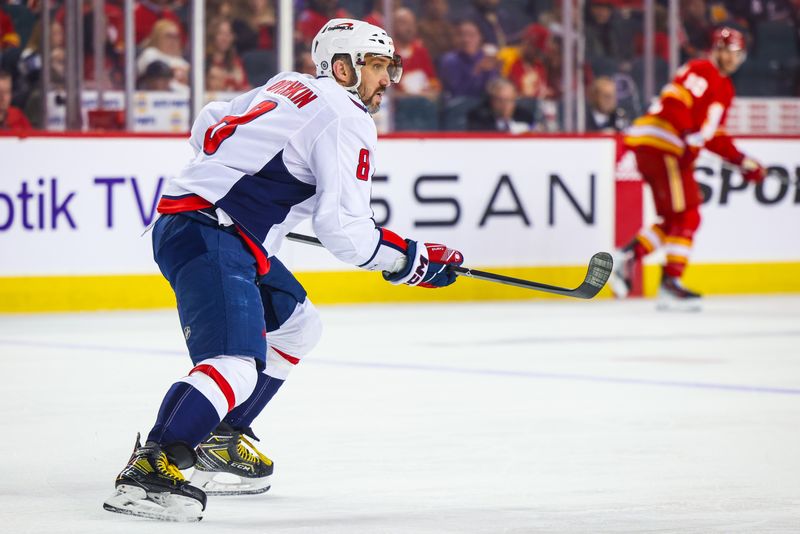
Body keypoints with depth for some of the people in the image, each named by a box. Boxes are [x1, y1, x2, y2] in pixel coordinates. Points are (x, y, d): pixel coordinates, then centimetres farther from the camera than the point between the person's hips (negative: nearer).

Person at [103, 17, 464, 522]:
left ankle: (222, 441, 25)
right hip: (209, 238, -10)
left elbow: (208, 126, 28)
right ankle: (149, 470, -36)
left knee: (297, 326, 24)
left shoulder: (289, 86, 20)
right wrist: (412, 258, -3)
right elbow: (343, 228, -14)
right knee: (238, 363, -25)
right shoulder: (347, 120, -8)